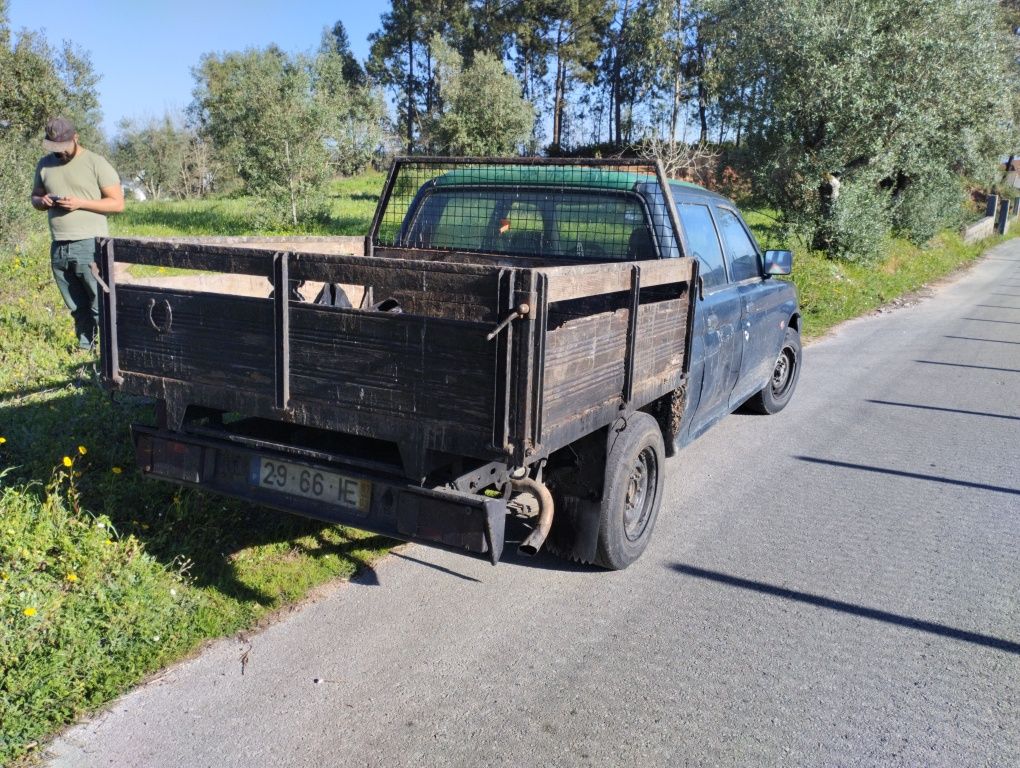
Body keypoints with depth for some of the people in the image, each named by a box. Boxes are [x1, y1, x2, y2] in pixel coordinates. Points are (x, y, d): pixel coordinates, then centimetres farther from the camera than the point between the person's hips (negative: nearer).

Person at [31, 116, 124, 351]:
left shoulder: (96, 163, -4)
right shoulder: (44, 165, 13)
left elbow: (117, 203, -6)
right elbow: (34, 198, 22)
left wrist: (80, 203, -16)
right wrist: (43, 201, -2)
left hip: (90, 246, -5)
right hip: (58, 249, 5)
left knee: (102, 306, -5)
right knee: (77, 308, 13)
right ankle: (84, 347, 21)